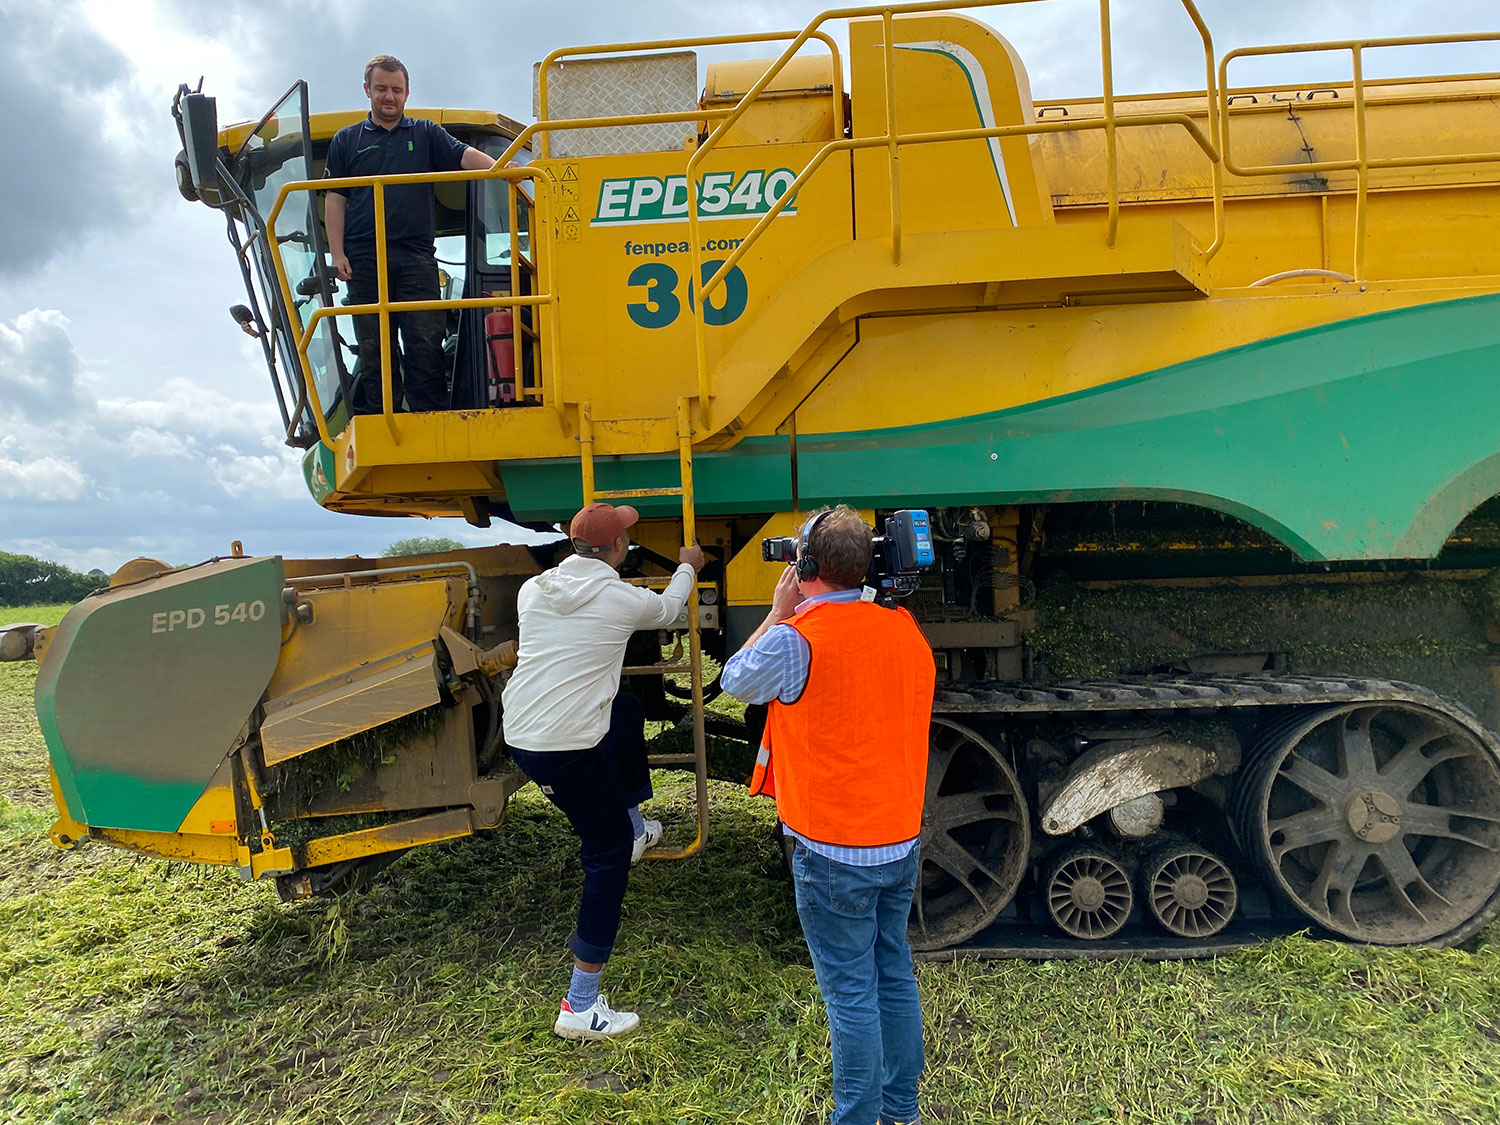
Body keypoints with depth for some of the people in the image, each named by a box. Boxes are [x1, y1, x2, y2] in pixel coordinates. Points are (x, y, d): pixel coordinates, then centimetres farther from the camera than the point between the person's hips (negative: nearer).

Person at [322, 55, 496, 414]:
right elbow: (334, 199, 12)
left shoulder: (426, 134, 15)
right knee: (373, 346, 2)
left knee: (425, 341, -6)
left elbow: (464, 155, -2)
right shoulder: (346, 140, 16)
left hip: (416, 255, -1)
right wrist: (337, 253, 0)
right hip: (364, 259, 1)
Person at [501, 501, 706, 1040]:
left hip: (517, 732, 7)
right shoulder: (625, 600, -9)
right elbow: (667, 610, 15)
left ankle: (635, 827, 46)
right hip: (568, 750, -7)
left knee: (629, 713, 30)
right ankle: (580, 1007, 9)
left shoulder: (532, 588, 5)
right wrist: (687, 568, 36)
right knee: (607, 856, 6)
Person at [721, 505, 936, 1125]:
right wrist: (798, 617, 12)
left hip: (834, 852, -7)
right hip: (901, 840, 7)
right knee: (895, 973, 20)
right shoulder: (905, 628, -1)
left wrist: (778, 613, 5)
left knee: (851, 992, 5)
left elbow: (734, 680, -1)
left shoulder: (796, 639, -20)